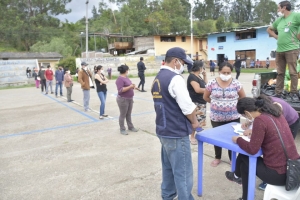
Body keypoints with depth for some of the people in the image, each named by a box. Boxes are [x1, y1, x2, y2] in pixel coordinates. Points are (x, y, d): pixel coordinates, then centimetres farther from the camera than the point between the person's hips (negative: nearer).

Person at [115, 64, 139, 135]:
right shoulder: (120, 79, -18)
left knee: (129, 114, 18)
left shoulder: (126, 77, 10)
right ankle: (122, 129, 15)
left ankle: (130, 127, 29)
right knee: (123, 115, 3)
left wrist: (132, 86, 1)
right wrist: (130, 87, -25)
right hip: (123, 99, -9)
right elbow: (120, 90, -24)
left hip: (130, 99, 9)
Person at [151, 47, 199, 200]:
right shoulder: (175, 78, -19)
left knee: (168, 167, 22)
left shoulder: (157, 79, 9)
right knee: (183, 172, 4)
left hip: (163, 130, 9)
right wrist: (194, 122, -3)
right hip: (176, 133, -9)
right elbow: (187, 106, -22)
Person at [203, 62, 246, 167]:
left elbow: (243, 97, 7)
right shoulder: (212, 83, -8)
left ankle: (233, 158, 29)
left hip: (233, 117, 0)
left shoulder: (236, 83, -7)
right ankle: (217, 157, 33)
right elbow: (205, 97, 5)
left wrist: (235, 103, 6)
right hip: (216, 117, 1)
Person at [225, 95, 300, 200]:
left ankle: (237, 176, 40)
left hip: (279, 174, -7)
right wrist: (255, 131, 19)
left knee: (244, 158, 13)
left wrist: (238, 139, -2)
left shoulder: (260, 120, -19)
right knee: (245, 161, 21)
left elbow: (252, 149, -17)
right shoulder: (276, 114, 4)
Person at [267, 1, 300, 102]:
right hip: (279, 50, 6)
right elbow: (269, 29, 31)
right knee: (280, 73, 7)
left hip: (291, 49, -6)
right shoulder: (279, 20, 17)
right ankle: (278, 93, 12)